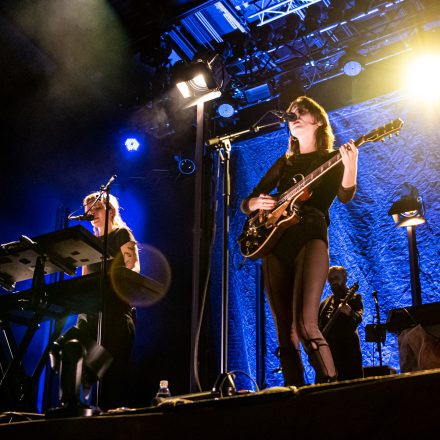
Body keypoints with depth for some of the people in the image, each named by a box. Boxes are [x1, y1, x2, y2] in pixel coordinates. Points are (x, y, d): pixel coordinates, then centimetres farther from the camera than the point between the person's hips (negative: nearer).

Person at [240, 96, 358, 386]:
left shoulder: (332, 159, 11)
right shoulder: (285, 163, 23)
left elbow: (345, 197, -7)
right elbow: (246, 203, 22)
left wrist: (350, 166, -26)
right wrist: (257, 202, -2)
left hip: (311, 237, -5)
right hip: (275, 242, 5)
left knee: (305, 324, -23)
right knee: (285, 331, 1)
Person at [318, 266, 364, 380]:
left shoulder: (354, 298, 5)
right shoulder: (325, 303, 22)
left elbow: (358, 318, -13)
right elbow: (317, 324, 24)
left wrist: (349, 313, -35)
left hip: (347, 351, -5)